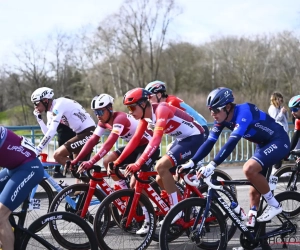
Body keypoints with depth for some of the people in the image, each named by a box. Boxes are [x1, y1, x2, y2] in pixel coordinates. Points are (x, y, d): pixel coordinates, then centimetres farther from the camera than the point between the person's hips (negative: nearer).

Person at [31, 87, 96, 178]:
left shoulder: (59, 104, -18)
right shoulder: (51, 111, 11)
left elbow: (51, 132, -25)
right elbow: (47, 132, 10)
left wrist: (38, 149, -25)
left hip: (88, 132, -10)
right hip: (83, 133, 10)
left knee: (57, 155, -14)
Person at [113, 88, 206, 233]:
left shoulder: (161, 109, -25)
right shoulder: (145, 116, 0)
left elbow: (156, 139, -35)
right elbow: (135, 140, 1)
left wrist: (138, 163, -42)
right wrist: (117, 162, -6)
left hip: (194, 138, -10)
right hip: (181, 139, 10)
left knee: (161, 166, -26)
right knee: (161, 180, 6)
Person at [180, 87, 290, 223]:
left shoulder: (243, 112, -30)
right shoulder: (222, 119, -7)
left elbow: (232, 142, -40)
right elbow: (209, 142, -7)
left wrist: (212, 165, -47)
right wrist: (191, 162, -18)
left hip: (279, 141, -9)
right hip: (263, 144, 9)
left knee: (249, 169, -29)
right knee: (254, 191, 5)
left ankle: (274, 205, -13)